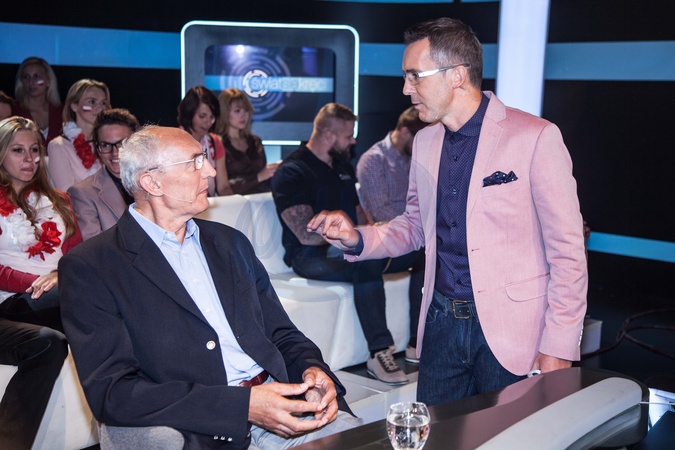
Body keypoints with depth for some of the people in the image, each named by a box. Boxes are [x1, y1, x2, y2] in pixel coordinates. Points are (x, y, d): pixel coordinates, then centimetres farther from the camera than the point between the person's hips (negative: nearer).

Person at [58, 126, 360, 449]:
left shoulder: (230, 242, 17)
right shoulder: (88, 267, -3)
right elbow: (112, 392, -12)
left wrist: (312, 370, -5)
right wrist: (243, 405, -21)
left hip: (279, 407, 5)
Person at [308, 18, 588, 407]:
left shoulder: (535, 137, -12)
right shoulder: (425, 143, 7)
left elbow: (567, 251, -10)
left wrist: (559, 348, -12)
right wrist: (357, 238, 0)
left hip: (511, 330, -5)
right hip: (442, 321, 6)